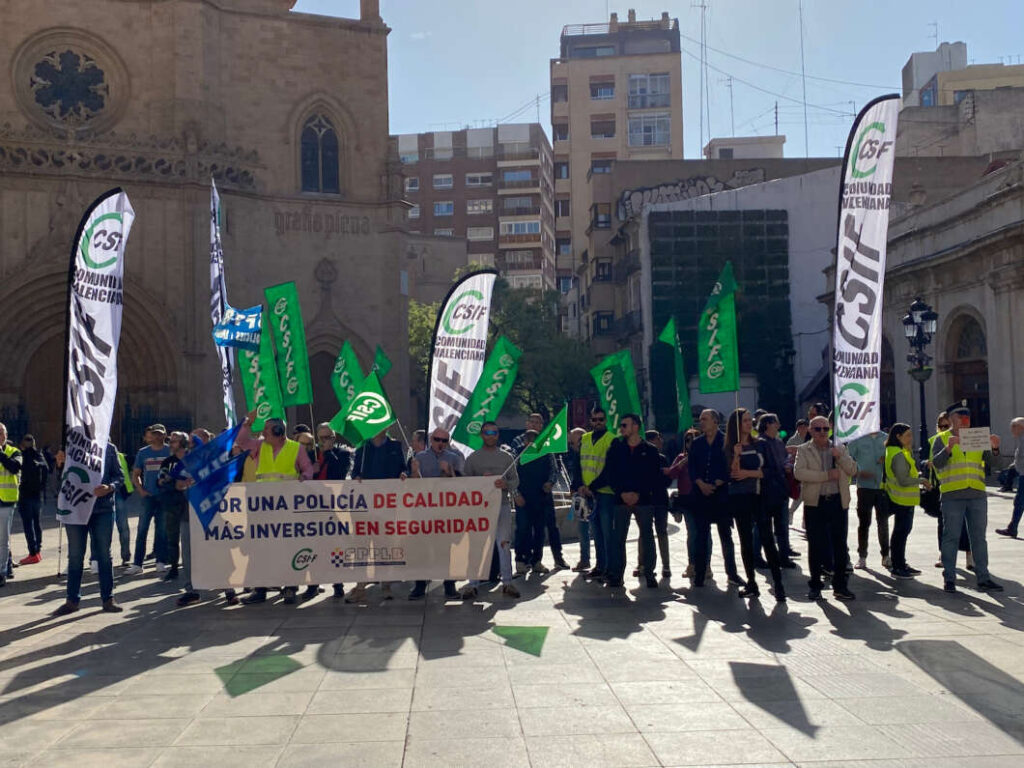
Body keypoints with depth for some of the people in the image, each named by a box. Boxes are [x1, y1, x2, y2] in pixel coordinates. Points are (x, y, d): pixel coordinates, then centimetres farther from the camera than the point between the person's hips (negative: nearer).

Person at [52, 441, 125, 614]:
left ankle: (108, 599, 14)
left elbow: (119, 476, 3)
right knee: (75, 556, 8)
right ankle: (72, 600, 18)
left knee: (104, 554, 6)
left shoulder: (109, 448, 2)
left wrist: (109, 487, -17)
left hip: (103, 508, 0)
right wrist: (60, 464, -11)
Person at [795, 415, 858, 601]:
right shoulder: (804, 450, 3)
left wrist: (840, 457, -14)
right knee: (815, 546, 3)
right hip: (815, 503, -2)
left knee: (840, 546, 6)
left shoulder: (840, 449, 13)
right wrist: (826, 475, -15)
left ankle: (840, 586, 15)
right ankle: (815, 586, 12)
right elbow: (799, 472, -14)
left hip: (838, 502, 3)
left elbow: (853, 470, 3)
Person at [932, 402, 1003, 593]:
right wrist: (949, 448, -26)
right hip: (952, 496, -4)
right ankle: (949, 578, 6)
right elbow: (936, 462, -9)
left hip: (977, 494, 4)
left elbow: (989, 460, 4)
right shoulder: (942, 439, 3)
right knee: (951, 537, 1)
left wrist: (994, 448, -17)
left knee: (979, 538, 7)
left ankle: (983, 578, 12)